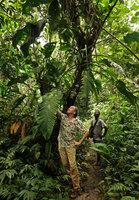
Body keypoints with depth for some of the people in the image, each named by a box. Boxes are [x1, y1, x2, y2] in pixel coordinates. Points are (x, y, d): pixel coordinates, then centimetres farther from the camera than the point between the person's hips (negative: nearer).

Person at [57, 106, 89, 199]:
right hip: (61, 144, 4)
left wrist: (79, 142, -6)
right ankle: (72, 178, 35)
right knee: (65, 164, 14)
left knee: (72, 166, -2)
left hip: (70, 146, -4)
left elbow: (86, 132, -6)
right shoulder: (63, 117, -1)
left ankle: (76, 188, 9)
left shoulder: (78, 122, -12)